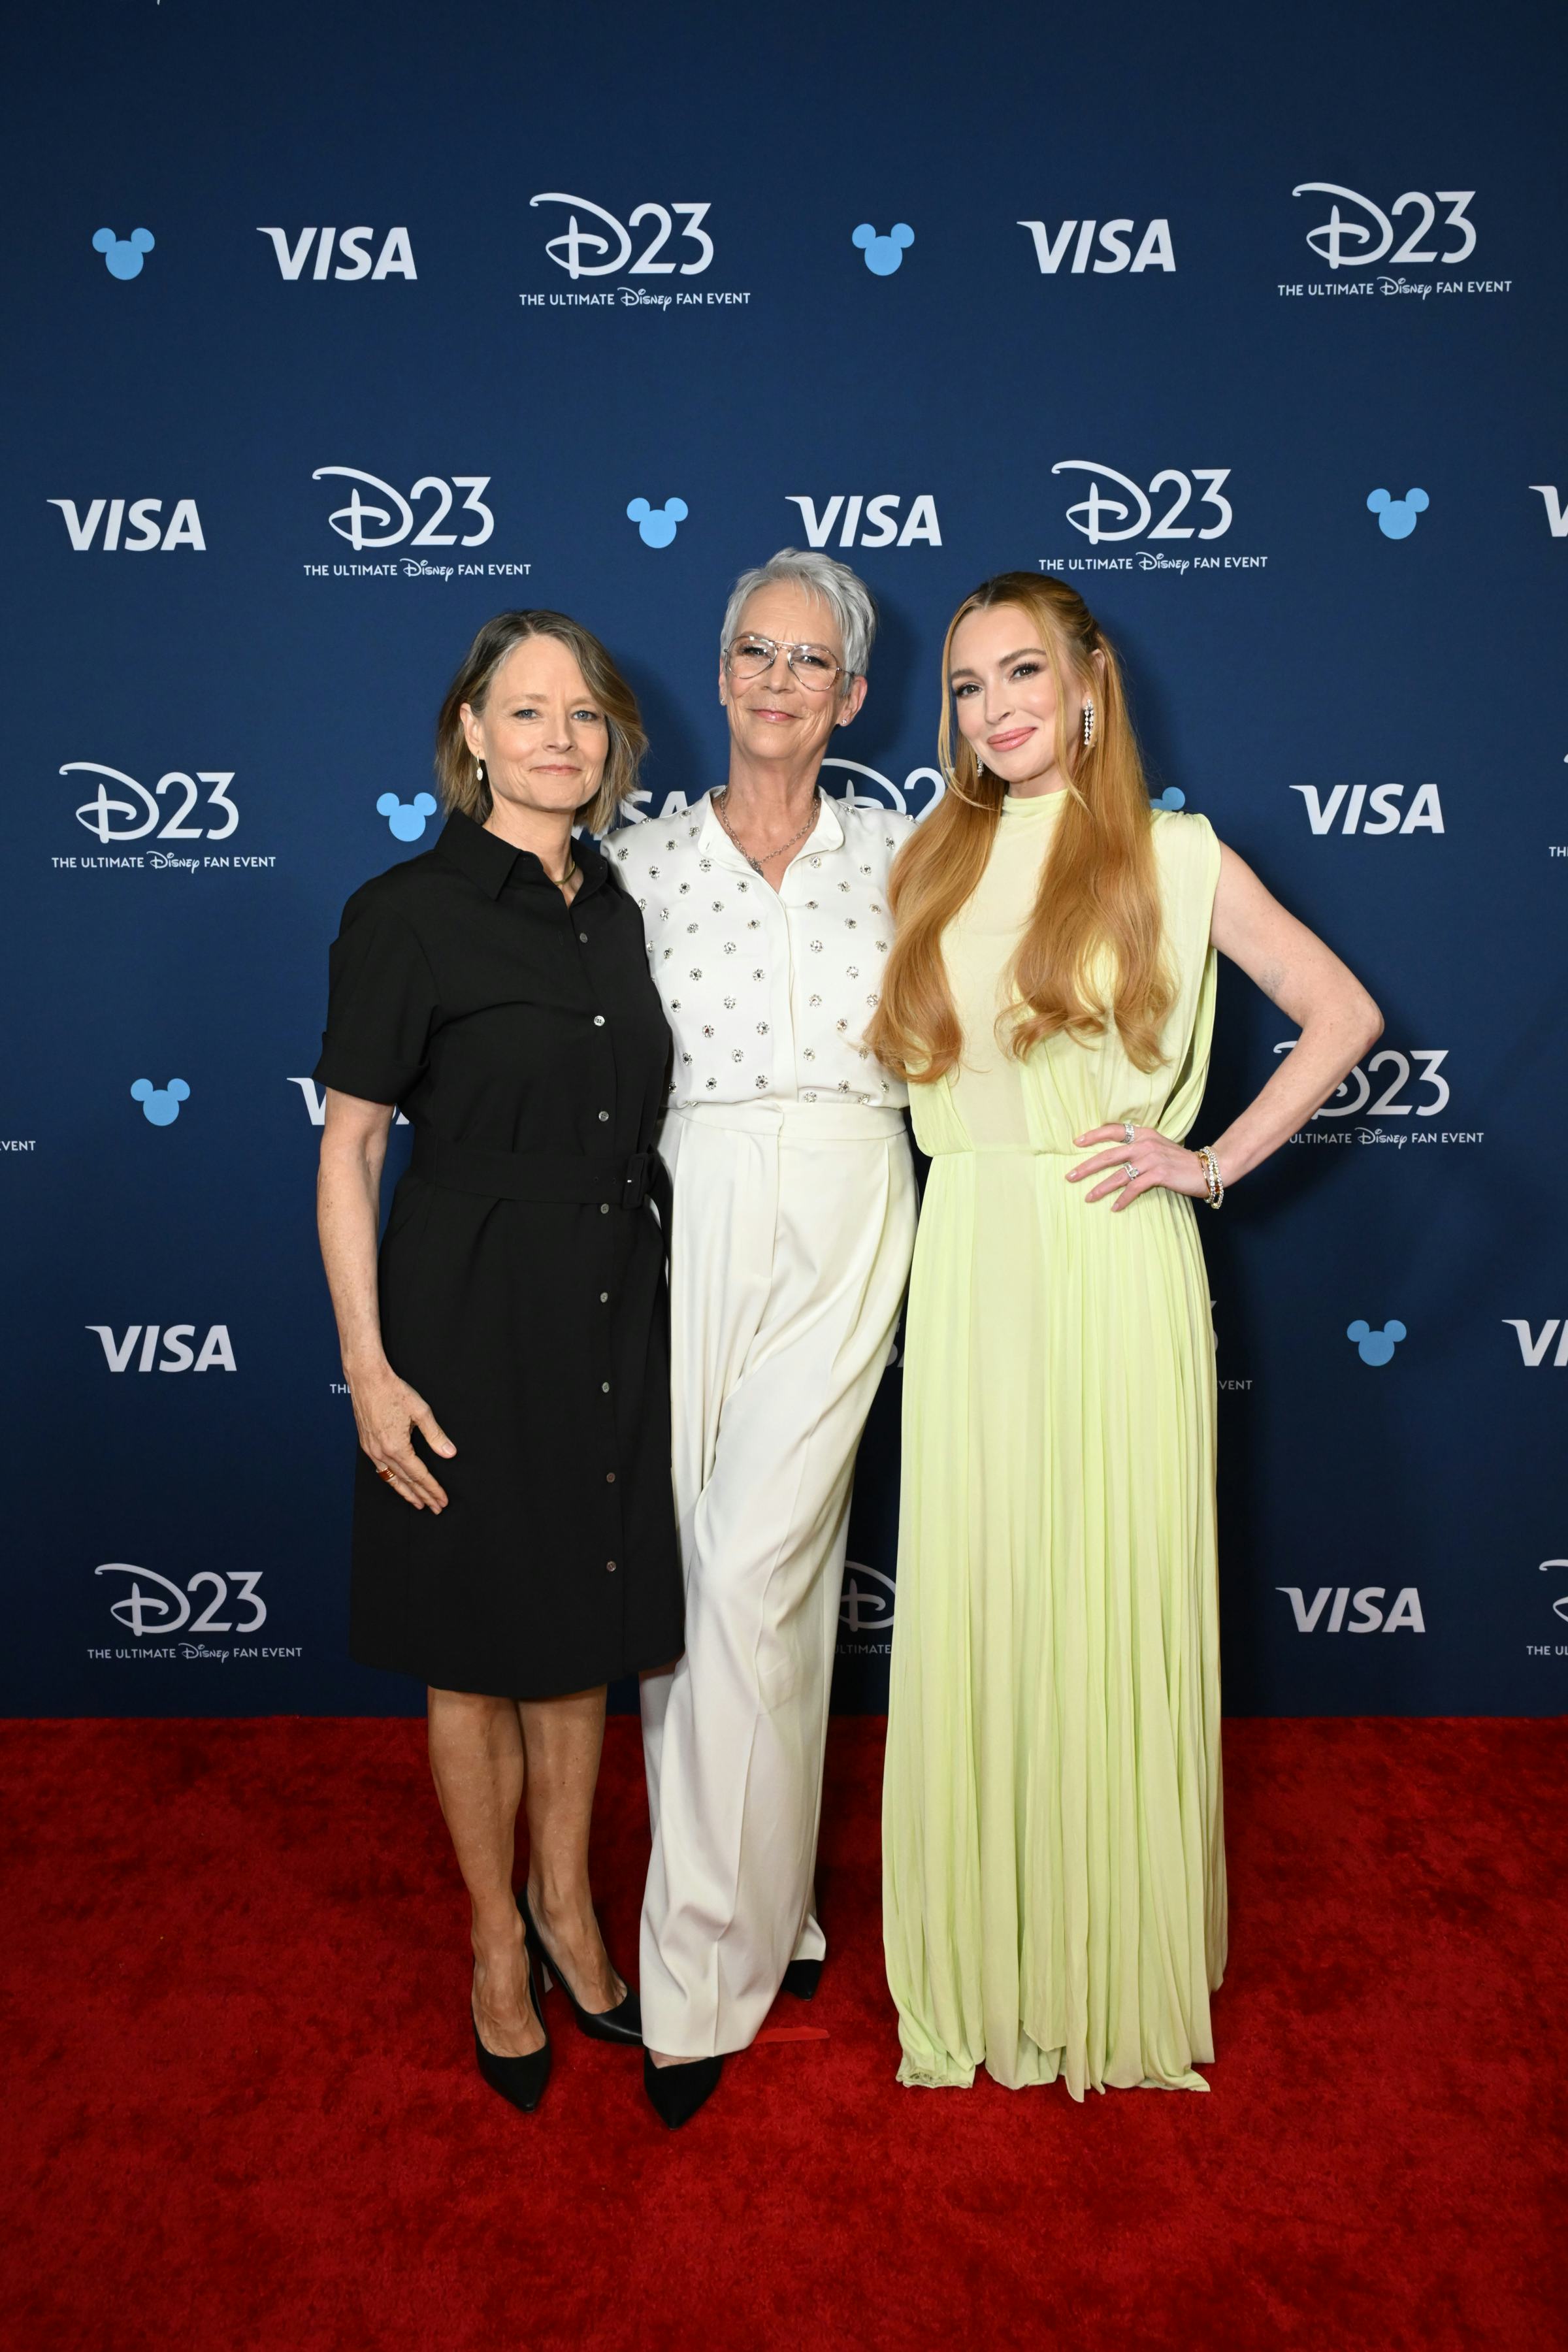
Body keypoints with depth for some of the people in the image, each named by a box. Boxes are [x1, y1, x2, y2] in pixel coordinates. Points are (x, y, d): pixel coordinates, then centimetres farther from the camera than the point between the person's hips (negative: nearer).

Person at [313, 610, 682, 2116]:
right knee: (481, 1649, 10)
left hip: (615, 1313, 5)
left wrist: (669, 1301, 13)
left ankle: (566, 1907, 37)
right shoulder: (406, 915, -9)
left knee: (585, 1628, 16)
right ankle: (497, 1946, 32)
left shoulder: (620, 911, 8)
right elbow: (347, 1149, -9)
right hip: (468, 1318, -5)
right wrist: (368, 1366, -14)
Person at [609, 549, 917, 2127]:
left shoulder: (894, 855, 8)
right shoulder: (643, 861, 8)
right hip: (695, 1220, 1)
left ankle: (701, 1968, 6)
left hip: (845, 1225, -1)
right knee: (711, 1569, 5)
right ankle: (768, 1911, 26)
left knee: (751, 1570, -9)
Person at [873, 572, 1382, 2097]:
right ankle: (987, 1966, 26)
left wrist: (1213, 1162, -4)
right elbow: (906, 1058, 21)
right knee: (973, 1608, 7)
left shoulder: (1172, 857, 2)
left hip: (1112, 1268, -3)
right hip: (970, 1267, 3)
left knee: (1110, 1605, 4)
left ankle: (1116, 1973, 25)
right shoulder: (934, 864, 12)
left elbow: (1343, 1015, 2)